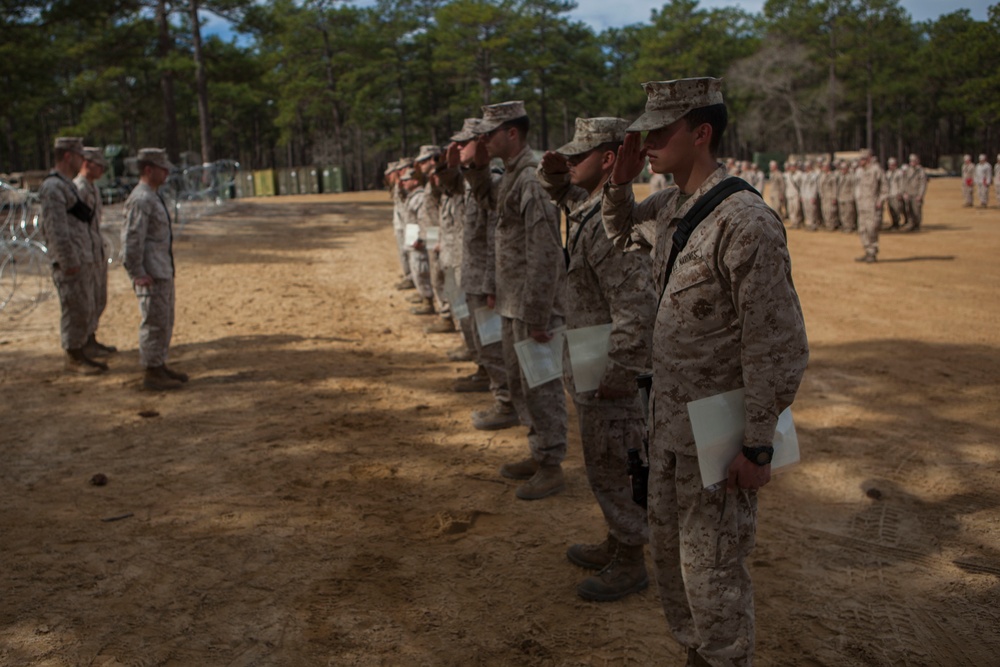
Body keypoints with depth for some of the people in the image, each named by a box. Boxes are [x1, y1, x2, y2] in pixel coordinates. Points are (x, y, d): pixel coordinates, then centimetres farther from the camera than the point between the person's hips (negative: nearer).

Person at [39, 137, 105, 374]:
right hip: (70, 263, -10)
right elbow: (55, 228, -20)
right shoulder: (53, 187, -14)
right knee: (75, 310, -4)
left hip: (83, 260, 10)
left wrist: (92, 255, 20)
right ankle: (73, 359, 5)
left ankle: (81, 355, 21)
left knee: (85, 310, 13)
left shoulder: (68, 185, 18)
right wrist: (69, 262, -22)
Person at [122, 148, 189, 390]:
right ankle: (151, 373, 2)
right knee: (154, 322, -5)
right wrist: (137, 272, -20)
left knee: (165, 321, 16)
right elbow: (132, 238, -20)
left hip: (163, 271, 10)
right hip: (151, 274, -10)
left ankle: (160, 366, 26)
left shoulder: (153, 197, 16)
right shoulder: (140, 200, -16)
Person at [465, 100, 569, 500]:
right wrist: (478, 166, 12)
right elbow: (489, 201, 31)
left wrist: (537, 315, -24)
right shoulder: (510, 175, 10)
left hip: (534, 302, -10)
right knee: (518, 380, 18)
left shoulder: (533, 178, -20)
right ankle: (538, 455, 31)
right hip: (513, 302, 10)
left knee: (540, 384, -1)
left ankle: (552, 468, 11)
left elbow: (545, 253, -24)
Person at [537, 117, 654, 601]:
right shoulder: (586, 205, 6)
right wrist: (553, 175, 5)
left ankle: (631, 565, 20)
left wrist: (616, 376, -24)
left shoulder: (610, 222, -25)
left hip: (612, 374, -10)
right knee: (605, 465, 22)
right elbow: (560, 193, 29)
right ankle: (617, 544, 38)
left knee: (614, 468, 4)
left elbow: (638, 310, -30)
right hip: (591, 367, 10)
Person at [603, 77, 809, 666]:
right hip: (669, 419, 9)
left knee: (713, 570, 7)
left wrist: (758, 447, -19)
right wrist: (621, 182, 6)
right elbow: (624, 233, 27)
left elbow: (777, 347, -22)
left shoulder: (746, 223, -23)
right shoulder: (671, 206, 3)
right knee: (669, 551, 22)